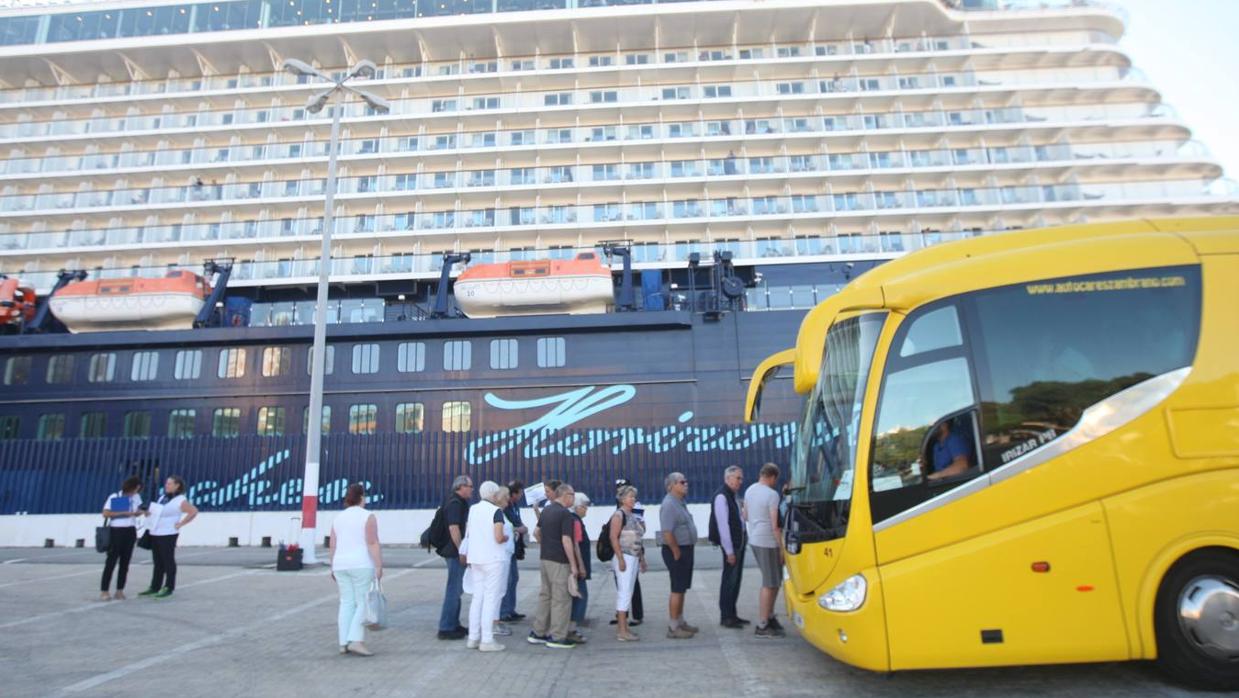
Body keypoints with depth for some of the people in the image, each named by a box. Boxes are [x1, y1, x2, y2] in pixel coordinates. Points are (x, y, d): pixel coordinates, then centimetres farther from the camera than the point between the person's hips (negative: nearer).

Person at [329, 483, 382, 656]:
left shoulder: (338, 518, 10)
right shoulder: (368, 517, -8)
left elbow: (332, 546, 11)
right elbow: (373, 543, -15)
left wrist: (333, 568, 18)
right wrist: (379, 566, -14)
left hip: (341, 565, 6)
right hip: (361, 565, -6)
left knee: (346, 603, 9)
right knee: (364, 603, -2)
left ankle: (343, 643, 8)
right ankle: (356, 640, -12)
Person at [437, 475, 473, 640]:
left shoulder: (459, 503, 16)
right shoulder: (455, 503, -16)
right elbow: (453, 528, -24)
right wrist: (461, 550, -22)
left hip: (456, 552, 11)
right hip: (455, 552, -11)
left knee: (456, 589, 16)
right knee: (454, 589, -5)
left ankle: (453, 625, 24)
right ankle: (446, 628, 0)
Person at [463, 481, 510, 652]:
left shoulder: (473, 509, 7)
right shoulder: (496, 511, -13)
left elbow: (468, 534, 13)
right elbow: (499, 537, -20)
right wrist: (507, 537, 1)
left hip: (475, 558, 7)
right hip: (493, 559, -7)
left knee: (477, 597, 13)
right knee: (491, 598, -2)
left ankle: (473, 638, 17)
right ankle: (487, 640, 0)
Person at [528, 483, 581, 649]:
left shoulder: (546, 510, 10)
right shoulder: (565, 514, -16)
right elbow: (566, 541, -21)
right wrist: (573, 565, -17)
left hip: (545, 558, 9)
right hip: (559, 561, -9)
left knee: (545, 595, 16)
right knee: (561, 599, 0)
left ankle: (538, 633, 22)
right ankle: (557, 637, 4)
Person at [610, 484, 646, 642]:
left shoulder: (633, 516, 15)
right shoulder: (619, 515, -10)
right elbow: (614, 538, -16)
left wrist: (642, 558, 18)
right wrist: (620, 559, -21)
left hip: (634, 558, 9)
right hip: (624, 557, -9)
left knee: (626, 593, 12)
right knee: (624, 592, -7)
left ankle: (624, 627, 18)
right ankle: (622, 631, -4)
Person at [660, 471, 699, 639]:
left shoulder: (681, 502, 12)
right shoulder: (669, 505, -20)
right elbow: (667, 533, -26)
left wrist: (686, 551, 15)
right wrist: (677, 552, -19)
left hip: (686, 549, 10)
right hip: (676, 551, -10)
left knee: (682, 588, 17)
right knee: (677, 590, -4)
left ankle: (680, 622, 28)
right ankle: (673, 628, 4)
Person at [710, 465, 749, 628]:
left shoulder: (732, 496, 14)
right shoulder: (721, 497, -15)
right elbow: (723, 525, -19)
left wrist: (743, 508, 2)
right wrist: (729, 551, -20)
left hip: (739, 543, 10)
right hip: (731, 545, -9)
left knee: (736, 579, 15)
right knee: (729, 580, -2)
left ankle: (732, 614, 25)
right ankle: (726, 617, 8)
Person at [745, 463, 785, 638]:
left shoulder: (749, 490, 8)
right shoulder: (772, 494, -17)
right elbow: (775, 526, -17)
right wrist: (782, 547, -11)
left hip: (753, 540, 8)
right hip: (767, 542, -8)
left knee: (774, 580, 19)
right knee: (769, 584, 1)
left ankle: (770, 617, 22)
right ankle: (762, 626, 6)